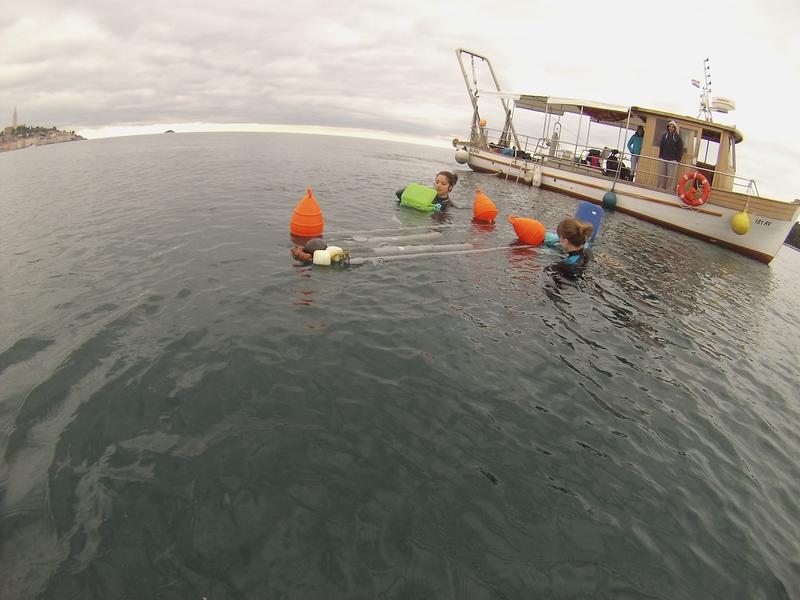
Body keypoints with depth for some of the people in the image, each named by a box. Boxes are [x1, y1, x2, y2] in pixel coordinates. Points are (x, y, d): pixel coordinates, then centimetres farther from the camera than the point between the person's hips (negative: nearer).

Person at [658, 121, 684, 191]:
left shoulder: (678, 137, 0)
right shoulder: (664, 135, 9)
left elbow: (680, 149, -1)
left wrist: (678, 159, -8)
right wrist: (660, 156, 5)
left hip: (673, 160, -3)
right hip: (663, 159, 3)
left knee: (671, 176, -4)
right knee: (661, 175, 5)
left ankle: (670, 190, -2)